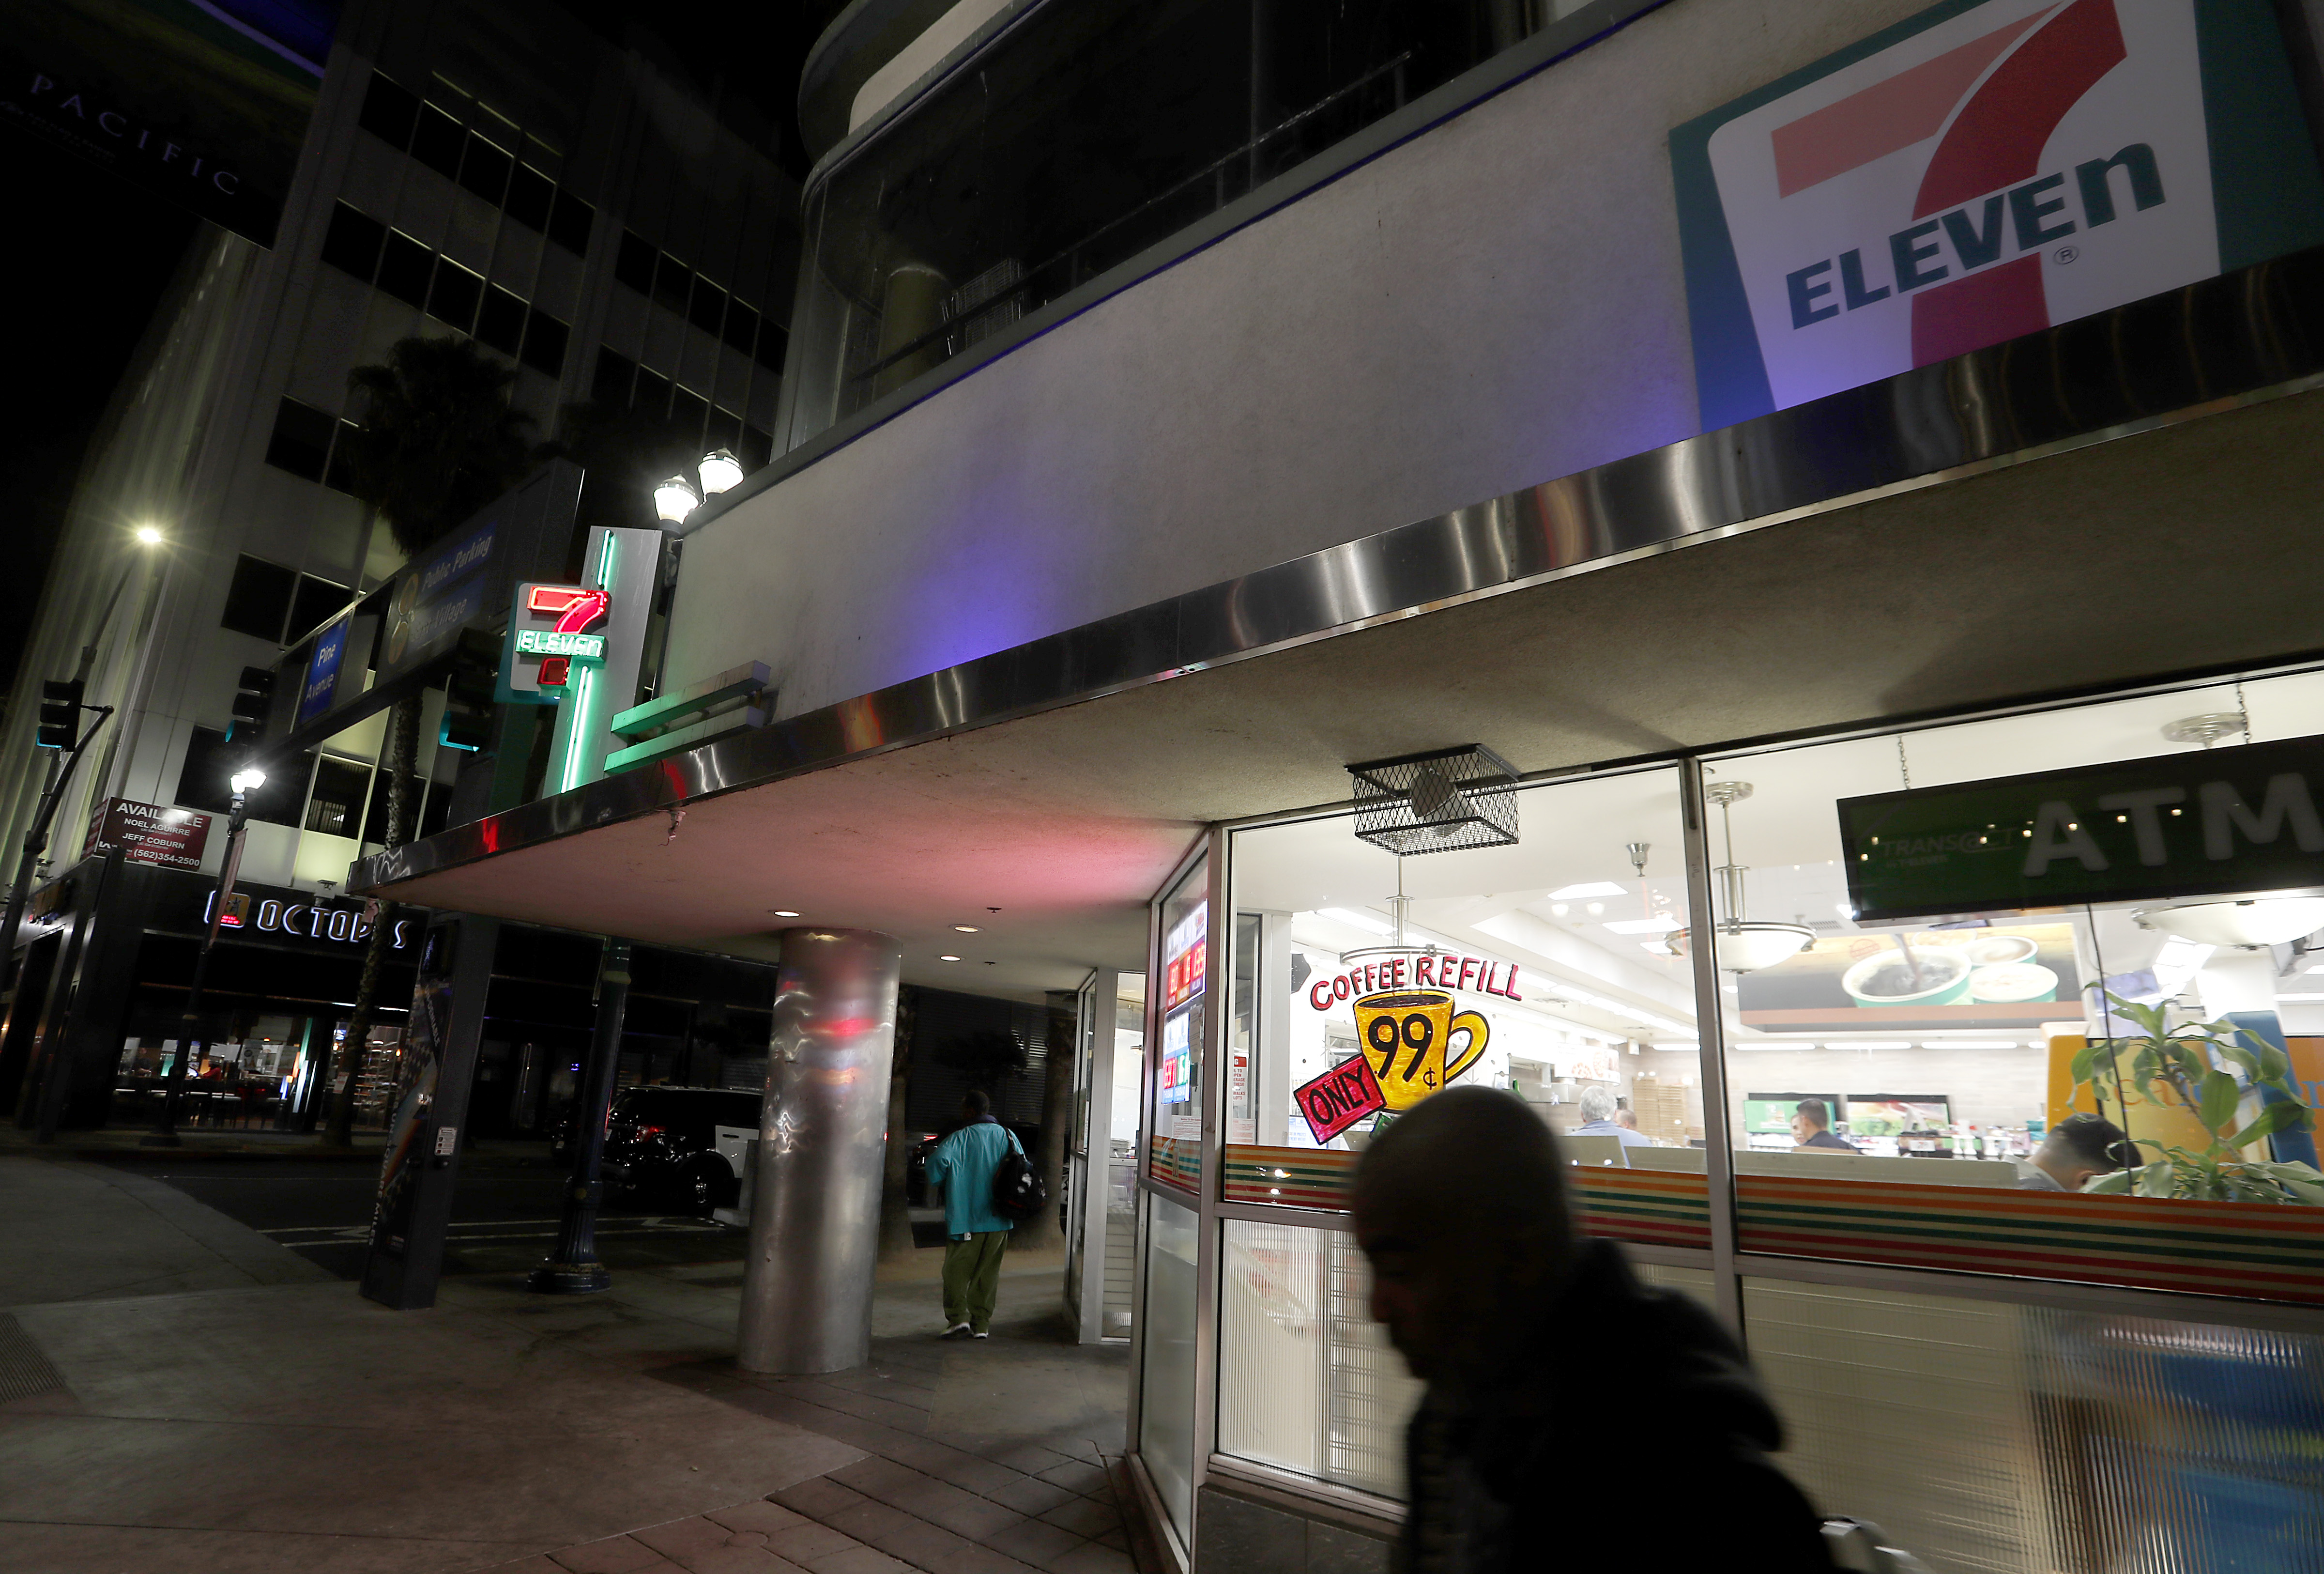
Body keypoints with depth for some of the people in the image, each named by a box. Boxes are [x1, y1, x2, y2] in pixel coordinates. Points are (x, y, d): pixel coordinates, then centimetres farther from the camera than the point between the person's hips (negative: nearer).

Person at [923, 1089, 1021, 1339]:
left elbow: (939, 1159, -24)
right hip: (999, 1221, 4)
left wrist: (937, 1181, -4)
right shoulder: (1008, 1136, 5)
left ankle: (958, 1319, -5)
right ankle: (981, 1325, 11)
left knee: (956, 1271, 6)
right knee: (987, 1274, 11)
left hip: (966, 1218, -4)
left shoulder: (962, 1137, -9)